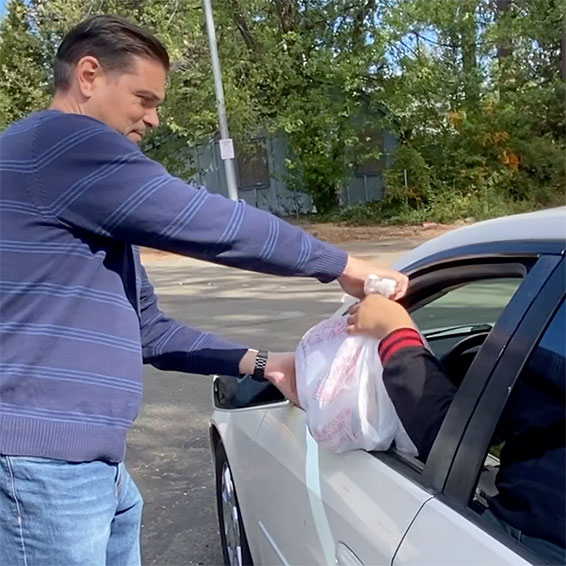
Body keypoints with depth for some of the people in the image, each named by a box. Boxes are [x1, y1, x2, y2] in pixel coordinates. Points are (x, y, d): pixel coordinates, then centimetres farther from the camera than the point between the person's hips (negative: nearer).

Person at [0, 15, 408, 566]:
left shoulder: (93, 201, 21)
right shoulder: (61, 141, -11)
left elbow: (147, 330, 19)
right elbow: (208, 222, -16)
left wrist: (259, 364, 11)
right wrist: (340, 265, -4)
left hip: (94, 463, 10)